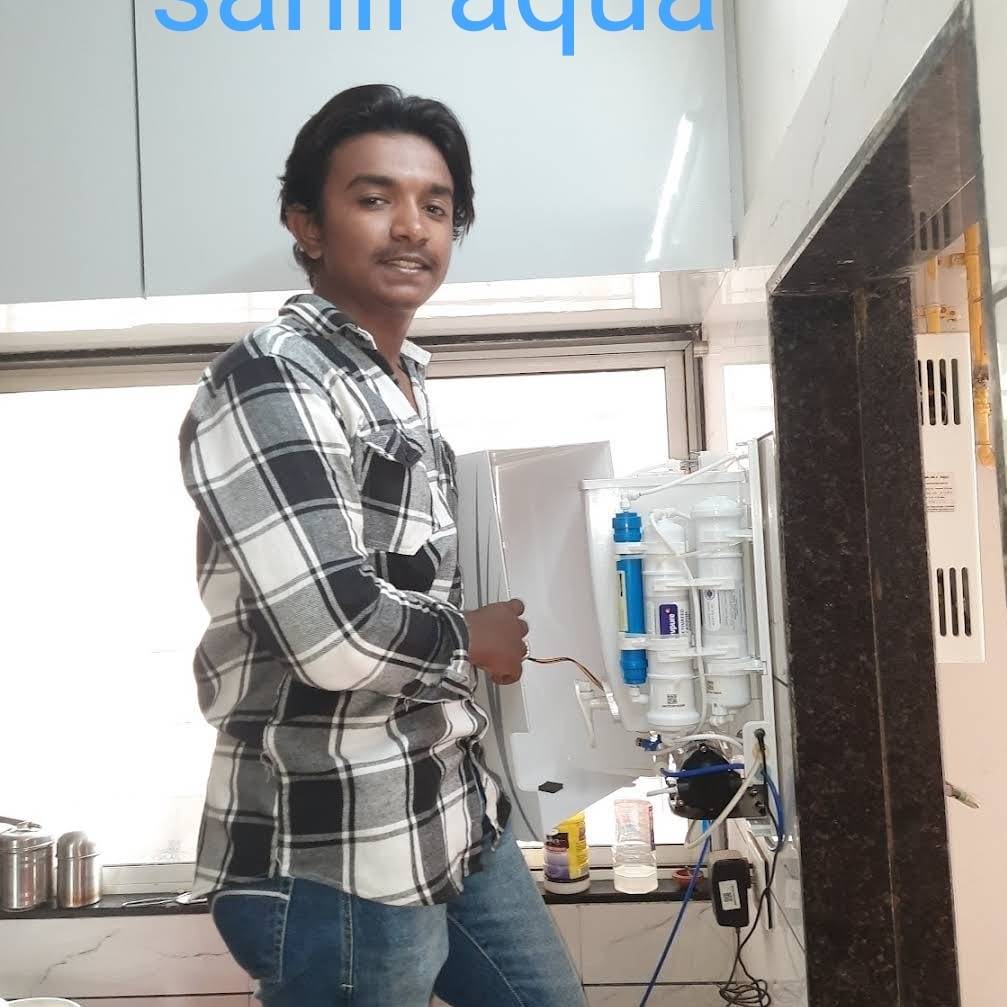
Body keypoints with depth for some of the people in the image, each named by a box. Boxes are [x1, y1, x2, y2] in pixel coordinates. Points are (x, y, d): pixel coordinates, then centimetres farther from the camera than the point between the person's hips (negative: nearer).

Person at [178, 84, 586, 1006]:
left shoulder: (405, 384, 13)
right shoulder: (268, 383, -18)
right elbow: (339, 635, -26)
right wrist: (476, 638, -9)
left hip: (457, 814, 9)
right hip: (332, 859, -9)